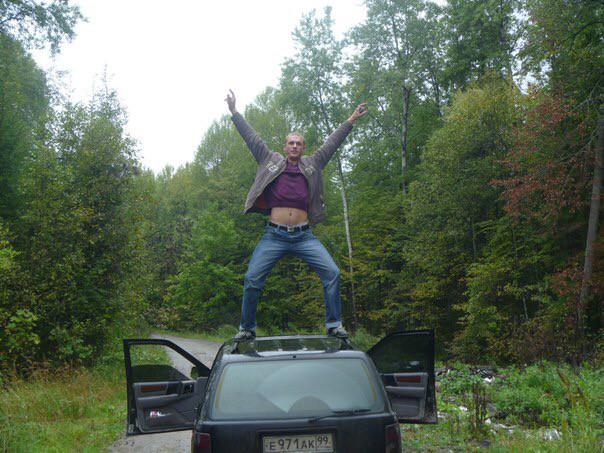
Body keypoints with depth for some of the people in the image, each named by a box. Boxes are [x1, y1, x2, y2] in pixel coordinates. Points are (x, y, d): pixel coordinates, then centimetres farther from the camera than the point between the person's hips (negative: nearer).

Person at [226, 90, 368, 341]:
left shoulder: (312, 165, 14)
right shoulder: (271, 161, 11)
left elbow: (332, 142, 16)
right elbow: (251, 137, 11)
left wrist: (351, 120, 16)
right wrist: (234, 112, 9)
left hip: (304, 236, 1)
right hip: (274, 235, -1)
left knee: (332, 273, -11)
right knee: (251, 279, -7)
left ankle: (334, 325, 1)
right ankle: (247, 329, 10)